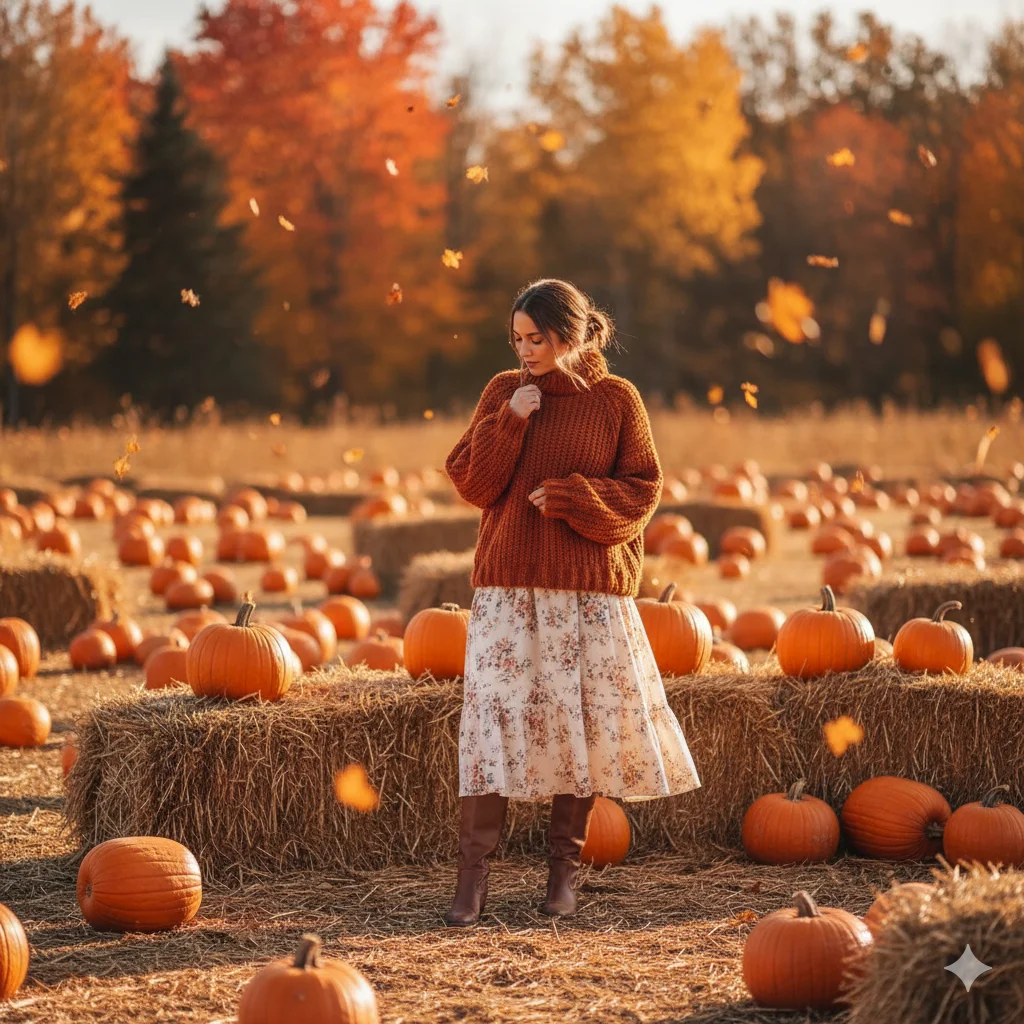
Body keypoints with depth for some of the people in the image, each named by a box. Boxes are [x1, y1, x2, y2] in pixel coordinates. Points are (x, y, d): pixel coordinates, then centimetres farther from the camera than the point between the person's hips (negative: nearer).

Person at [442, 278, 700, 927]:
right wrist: (509, 422, -9)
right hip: (508, 586, 1)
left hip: (591, 591, -1)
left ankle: (565, 868, 15)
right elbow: (471, 483, 4)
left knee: (581, 723, 2)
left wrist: (568, 496, -13)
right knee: (492, 715, -8)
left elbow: (642, 490, -1)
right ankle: (473, 877, -6)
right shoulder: (504, 392, 7)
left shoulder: (616, 400, 1)